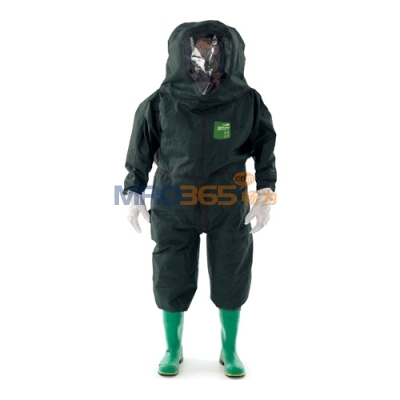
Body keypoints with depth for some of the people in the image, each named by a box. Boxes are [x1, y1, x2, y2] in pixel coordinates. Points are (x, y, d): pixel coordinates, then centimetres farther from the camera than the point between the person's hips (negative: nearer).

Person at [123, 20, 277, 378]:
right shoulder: (162, 103, -6)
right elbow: (141, 148, 3)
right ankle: (173, 349, 31)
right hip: (174, 206, 0)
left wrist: (265, 193, 1)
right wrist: (135, 194, 4)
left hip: (229, 207, 1)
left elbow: (265, 145, 5)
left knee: (231, 281, 9)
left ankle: (229, 351, 32)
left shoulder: (247, 101, -5)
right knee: (172, 281, 7)